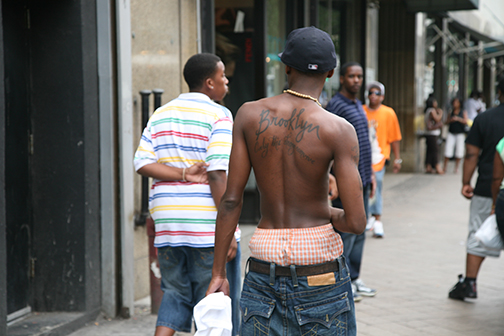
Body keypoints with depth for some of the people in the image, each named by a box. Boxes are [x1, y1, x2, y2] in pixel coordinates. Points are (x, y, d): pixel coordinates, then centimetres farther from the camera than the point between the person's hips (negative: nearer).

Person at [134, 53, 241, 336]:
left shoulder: (160, 115, 12)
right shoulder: (218, 115, -8)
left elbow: (143, 163, 1)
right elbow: (217, 173, -17)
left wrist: (184, 174, -5)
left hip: (168, 224, 6)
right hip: (208, 227, -6)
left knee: (175, 294, 16)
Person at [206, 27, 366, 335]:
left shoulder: (250, 114, -2)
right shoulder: (339, 130, -11)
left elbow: (231, 200, -2)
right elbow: (357, 222, -15)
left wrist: (218, 273, 5)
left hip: (265, 263, 3)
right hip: (319, 258, -2)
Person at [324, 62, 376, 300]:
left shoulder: (358, 105, 17)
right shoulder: (335, 106, -11)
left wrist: (370, 174, 20)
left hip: (361, 180, 9)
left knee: (359, 231, 12)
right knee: (346, 232, -6)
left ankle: (354, 278, 20)